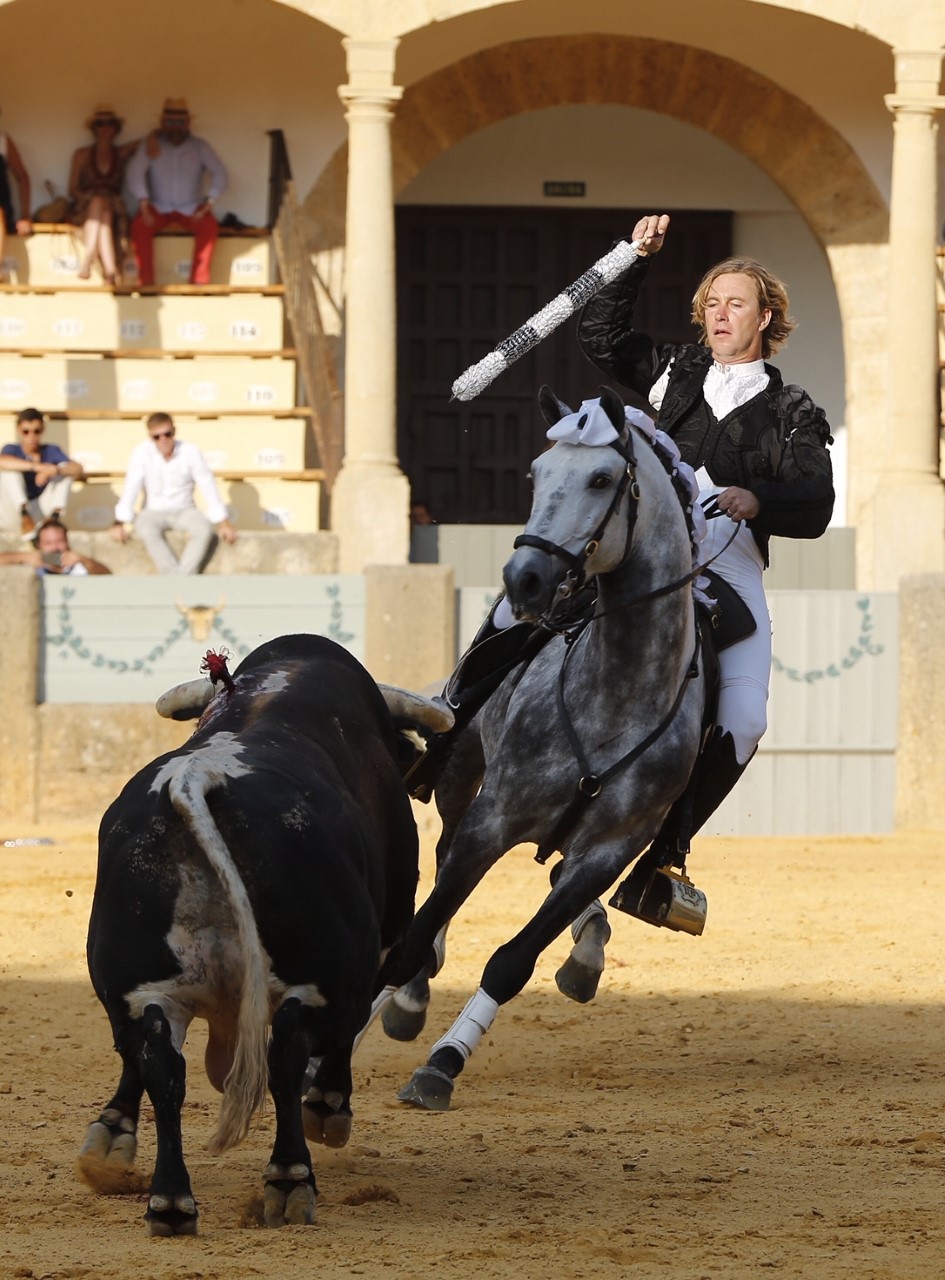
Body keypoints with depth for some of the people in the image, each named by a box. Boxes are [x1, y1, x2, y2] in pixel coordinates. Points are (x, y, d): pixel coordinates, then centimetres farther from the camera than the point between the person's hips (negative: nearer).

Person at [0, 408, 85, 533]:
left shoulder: (51, 451, 1)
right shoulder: (12, 450, -5)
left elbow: (78, 469, -16)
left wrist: (54, 470, -37)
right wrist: (38, 466, -39)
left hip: (39, 513, 2)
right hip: (12, 516, -2)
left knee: (66, 471, -11)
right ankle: (24, 517, -33)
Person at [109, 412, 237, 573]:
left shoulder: (191, 452, -10)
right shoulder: (141, 453, -11)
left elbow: (208, 487, -7)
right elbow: (131, 488, -14)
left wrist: (223, 523, -10)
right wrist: (120, 522, -24)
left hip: (184, 511, 1)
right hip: (154, 511, -1)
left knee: (205, 529, -31)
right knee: (147, 531, -35)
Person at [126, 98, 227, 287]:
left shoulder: (200, 147, 4)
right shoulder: (150, 146, 2)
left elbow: (219, 174, -3)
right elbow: (135, 172, -10)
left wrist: (208, 204, -18)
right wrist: (144, 205, -23)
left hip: (191, 210, 0)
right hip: (158, 208, 0)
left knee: (209, 226, -30)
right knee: (139, 225, -31)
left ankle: (199, 280, -28)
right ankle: (146, 280, -29)